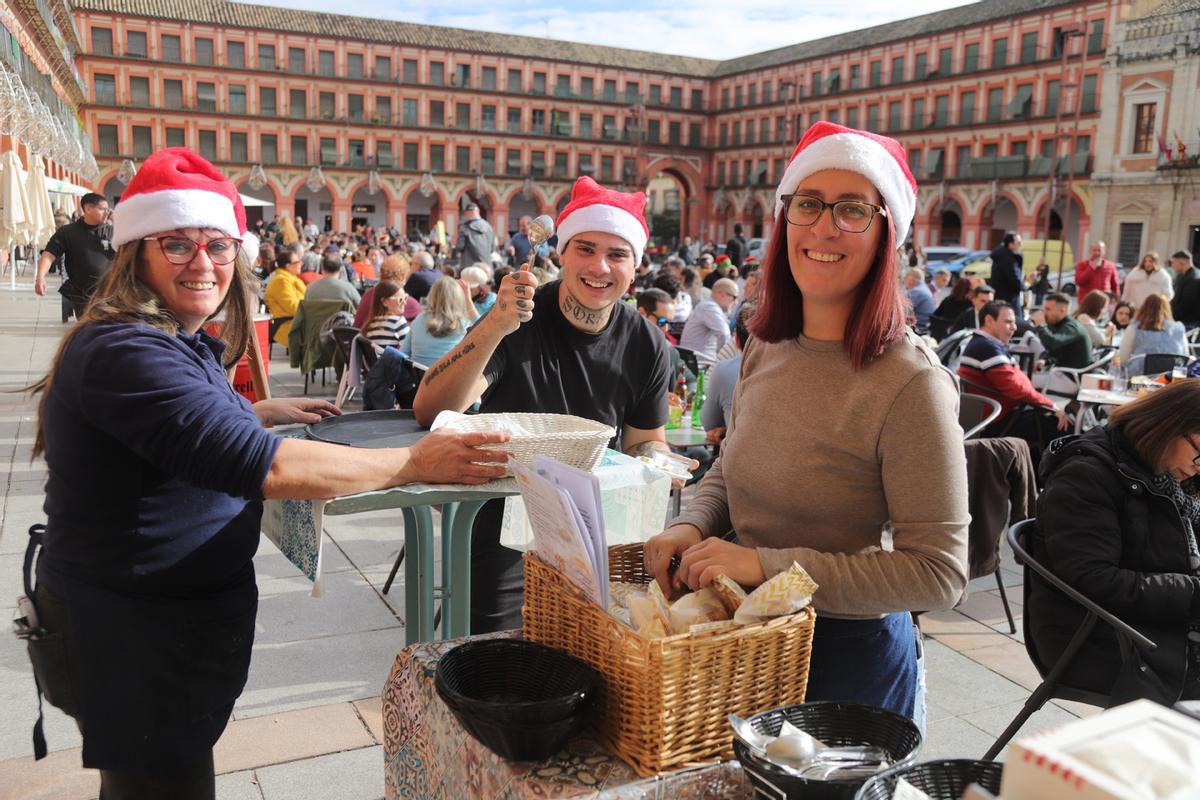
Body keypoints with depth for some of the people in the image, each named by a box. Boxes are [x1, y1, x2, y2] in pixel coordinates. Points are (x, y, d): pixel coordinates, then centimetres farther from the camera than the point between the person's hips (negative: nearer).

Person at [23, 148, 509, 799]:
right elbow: (249, 464, -37)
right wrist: (413, 464, -34)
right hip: (130, 638, -10)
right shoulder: (125, 351, -27)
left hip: (168, 616, 10)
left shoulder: (181, 341, 8)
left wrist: (257, 412, 13)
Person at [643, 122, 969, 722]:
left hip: (848, 652, -6)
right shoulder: (765, 346, -3)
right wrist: (692, 526, -8)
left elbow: (939, 574, -24)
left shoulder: (911, 384, -24)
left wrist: (766, 564, -27)